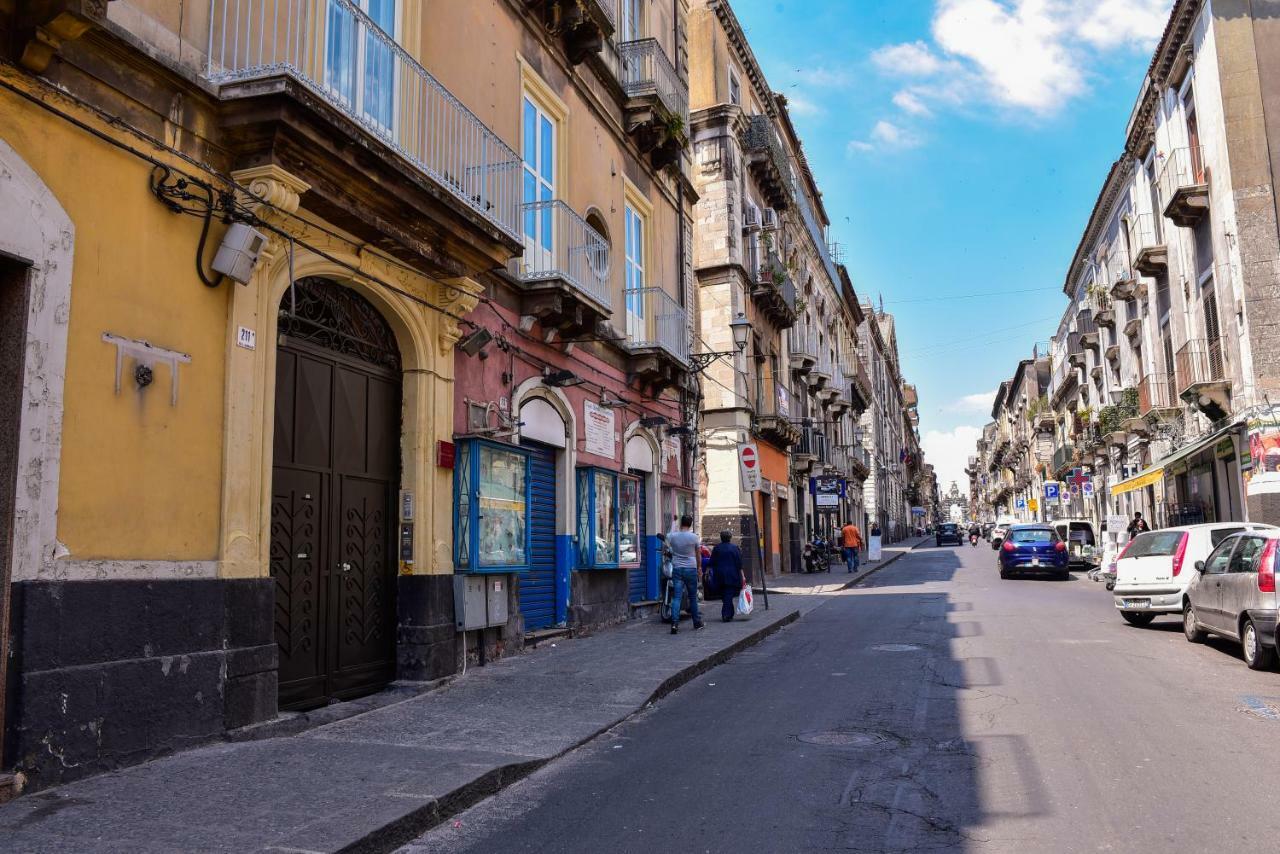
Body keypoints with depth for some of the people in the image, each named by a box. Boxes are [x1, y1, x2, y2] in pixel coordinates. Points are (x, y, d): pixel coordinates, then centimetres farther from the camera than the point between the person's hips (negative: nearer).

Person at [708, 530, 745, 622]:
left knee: (724, 595, 14)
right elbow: (739, 564, -6)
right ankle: (727, 615, -7)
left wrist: (714, 575, 18)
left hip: (719, 576, 3)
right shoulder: (735, 548, -5)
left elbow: (712, 563, 7)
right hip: (731, 576, -3)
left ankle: (727, 614, 20)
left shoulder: (716, 548, 4)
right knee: (729, 595, -1)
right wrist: (742, 577, -1)